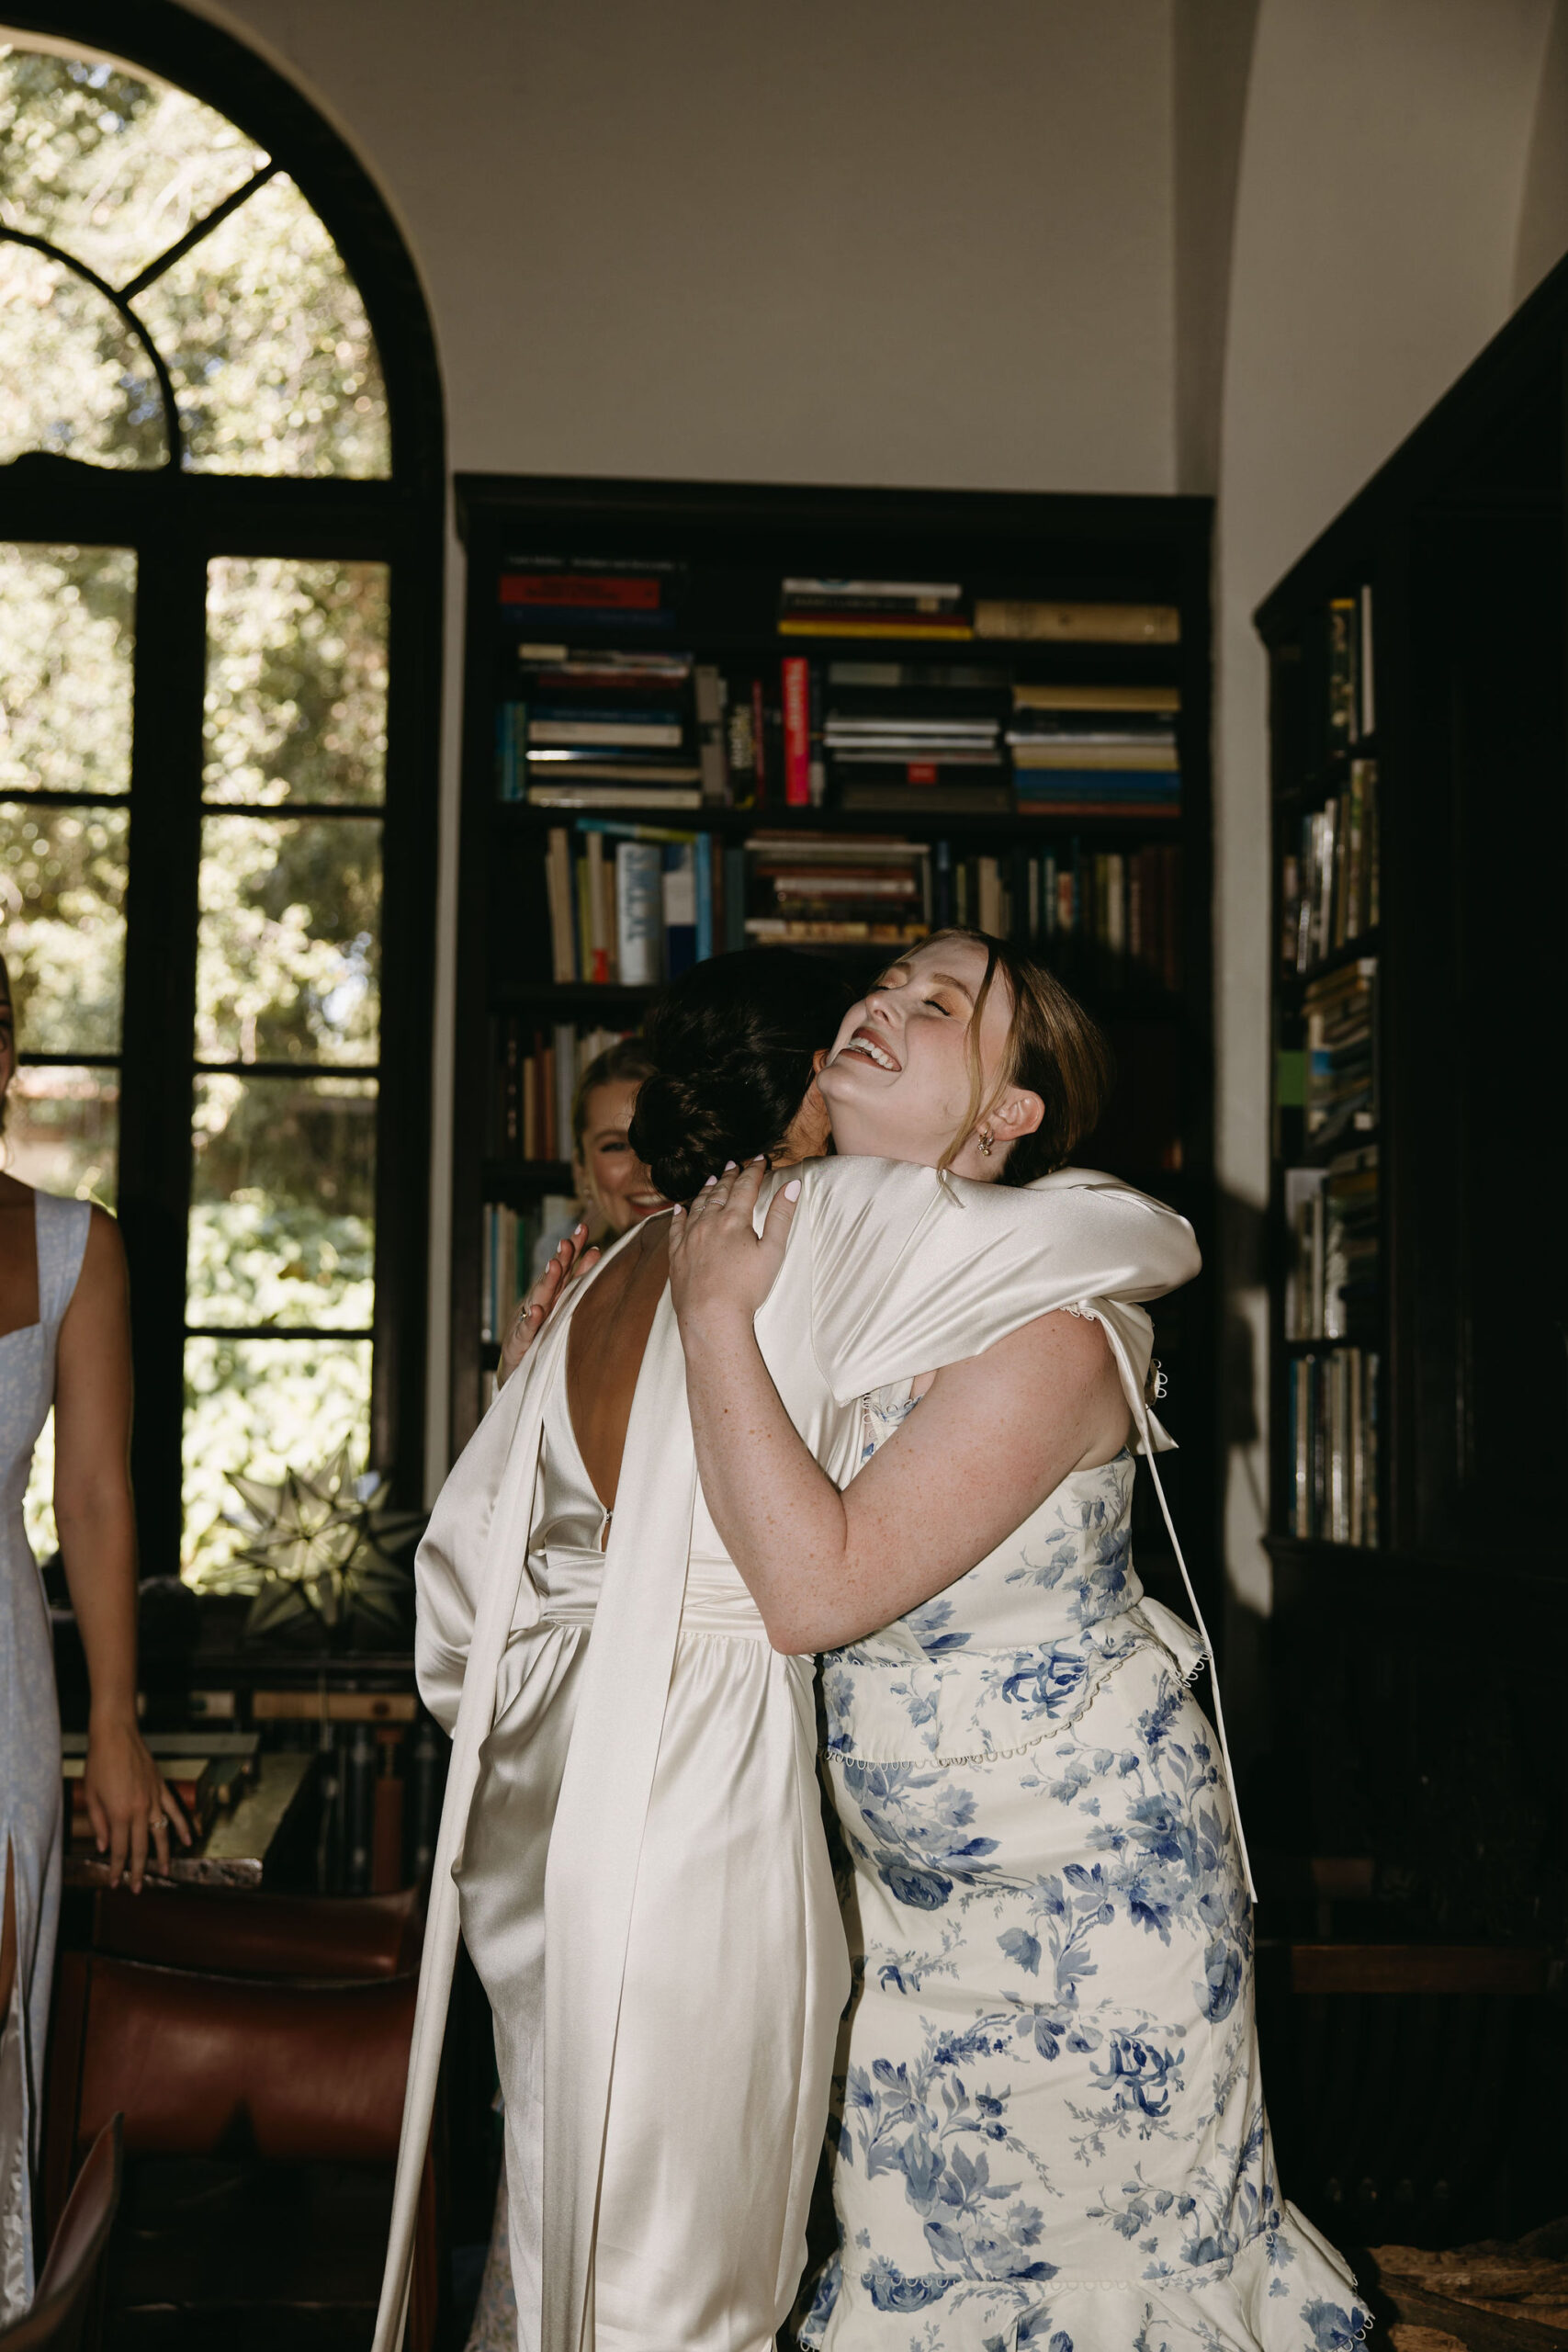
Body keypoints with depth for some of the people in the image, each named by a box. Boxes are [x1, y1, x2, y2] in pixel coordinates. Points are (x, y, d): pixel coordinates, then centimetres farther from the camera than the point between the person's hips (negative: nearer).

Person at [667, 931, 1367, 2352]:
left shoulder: (1041, 1328, -25)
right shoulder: (823, 1273, -3)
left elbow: (817, 1588, -35)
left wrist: (716, 1314, -29)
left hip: (1103, 1857, -6)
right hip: (914, 1871, 7)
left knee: (1143, 2236, 11)